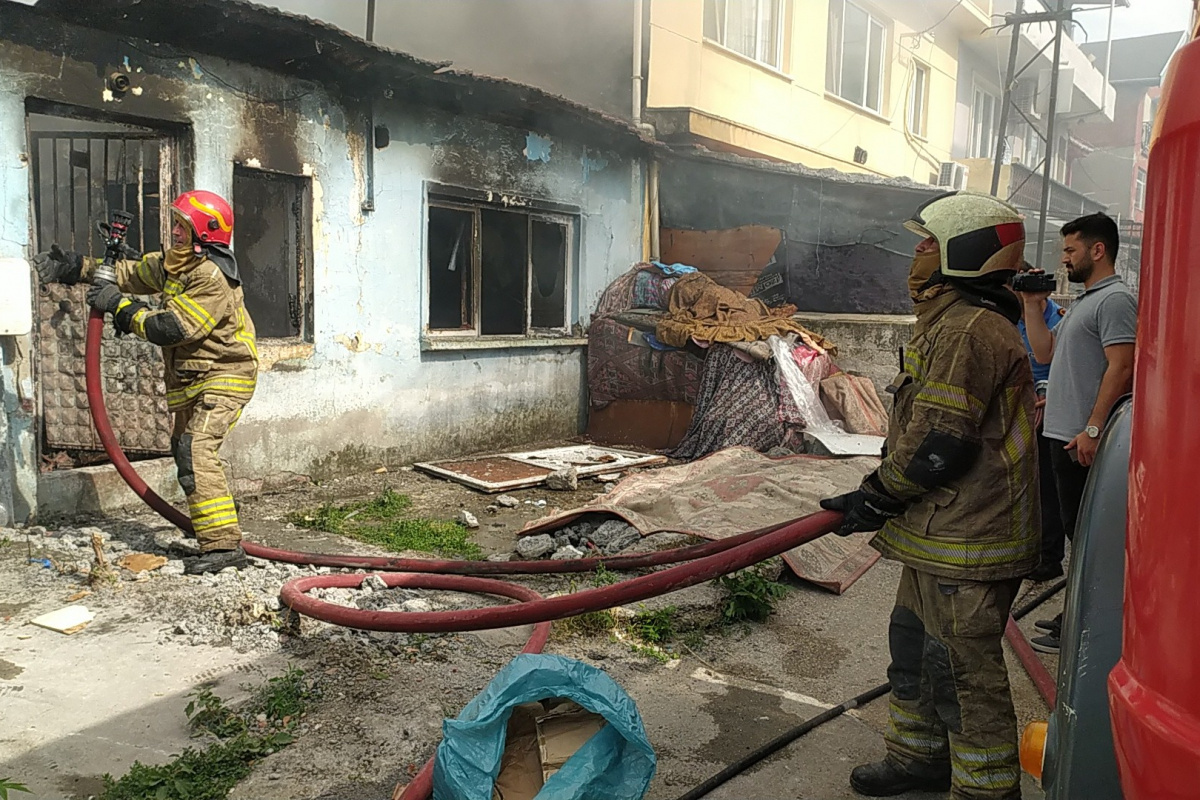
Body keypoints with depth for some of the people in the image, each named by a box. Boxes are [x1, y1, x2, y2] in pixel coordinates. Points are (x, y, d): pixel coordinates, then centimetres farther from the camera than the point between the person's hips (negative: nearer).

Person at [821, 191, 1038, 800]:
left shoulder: (969, 330, -21)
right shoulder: (951, 323, 16)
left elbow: (938, 444, -24)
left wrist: (875, 499, -11)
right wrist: (882, 497, 15)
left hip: (967, 543, -11)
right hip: (941, 530, 11)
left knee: (963, 668, 1)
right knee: (913, 643, 22)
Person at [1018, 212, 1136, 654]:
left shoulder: (1115, 299, -12)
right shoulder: (1084, 301, 19)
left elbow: (1121, 368, -20)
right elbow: (1045, 353, 18)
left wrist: (1092, 429, -24)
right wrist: (1032, 306, 12)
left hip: (1084, 441, -10)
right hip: (1065, 434, 10)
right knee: (1076, 530, 16)